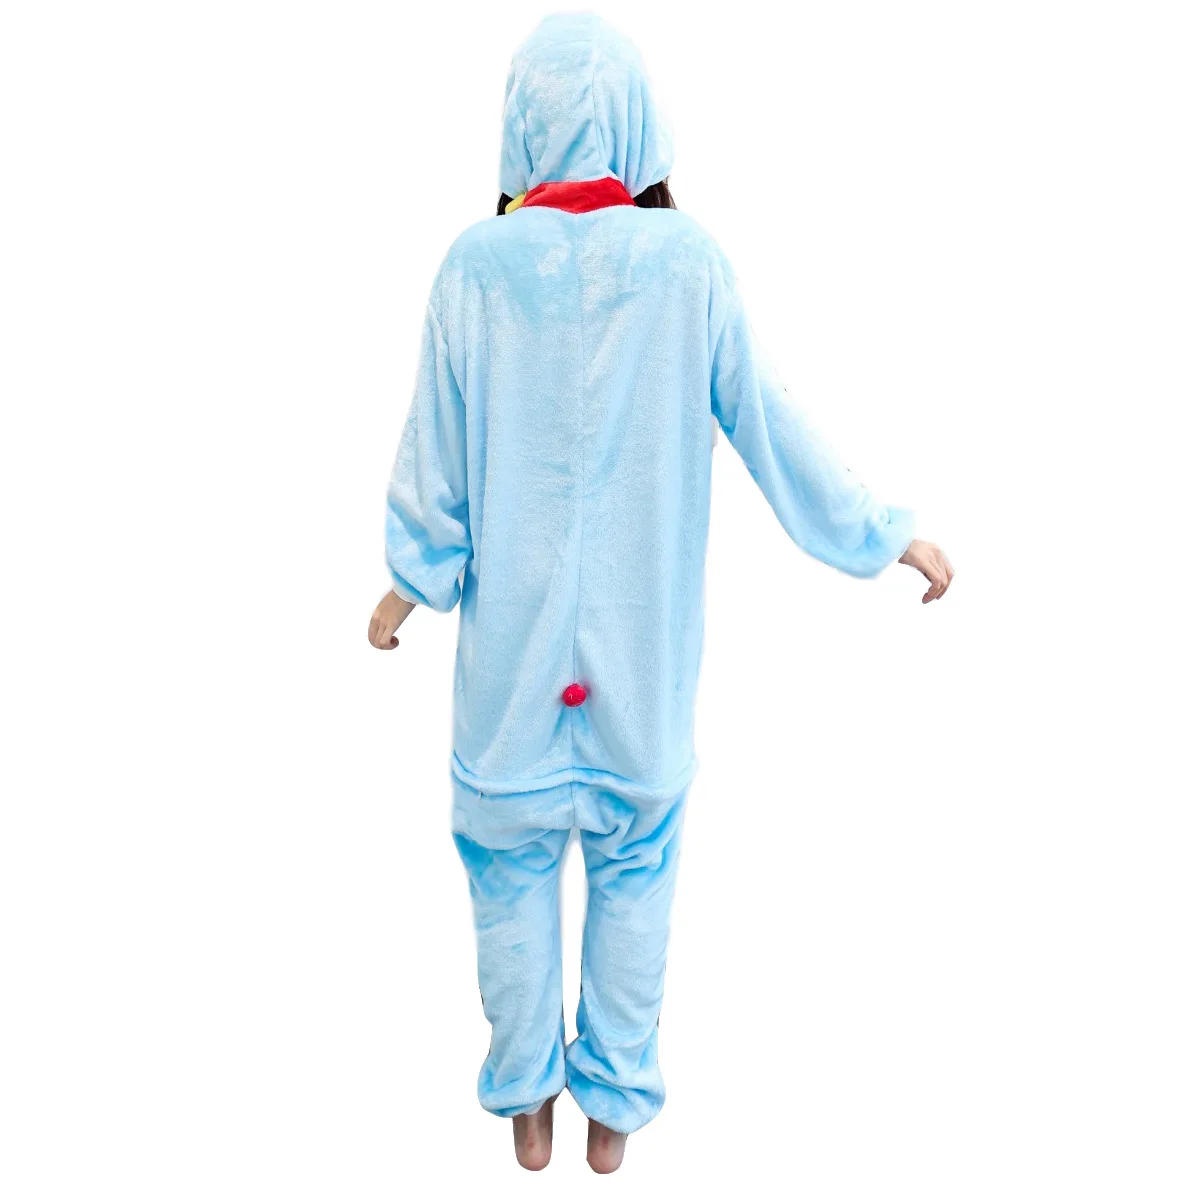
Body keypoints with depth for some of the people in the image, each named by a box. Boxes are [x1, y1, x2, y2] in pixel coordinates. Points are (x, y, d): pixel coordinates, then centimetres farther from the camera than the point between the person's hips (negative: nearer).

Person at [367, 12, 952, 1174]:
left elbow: (436, 449, -3)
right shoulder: (686, 260, -9)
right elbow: (769, 425, -4)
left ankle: (526, 1099, 36)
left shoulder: (479, 262, -9)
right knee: (635, 865, 17)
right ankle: (614, 1106, 34)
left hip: (513, 633, 0)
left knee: (512, 860, 18)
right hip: (642, 640, 1)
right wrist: (882, 534, 9)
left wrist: (411, 580, 12)